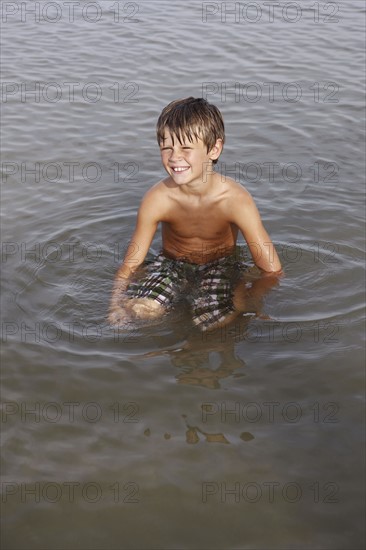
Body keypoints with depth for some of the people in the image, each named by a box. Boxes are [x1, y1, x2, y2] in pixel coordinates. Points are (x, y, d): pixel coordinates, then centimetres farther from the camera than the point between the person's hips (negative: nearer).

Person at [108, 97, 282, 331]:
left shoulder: (235, 199, -24)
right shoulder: (157, 199, -20)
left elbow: (272, 270, -19)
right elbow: (130, 265, -11)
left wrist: (242, 304, -29)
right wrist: (117, 307, -26)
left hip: (221, 266, -1)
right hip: (171, 264, 1)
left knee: (214, 322, -31)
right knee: (139, 309, -28)